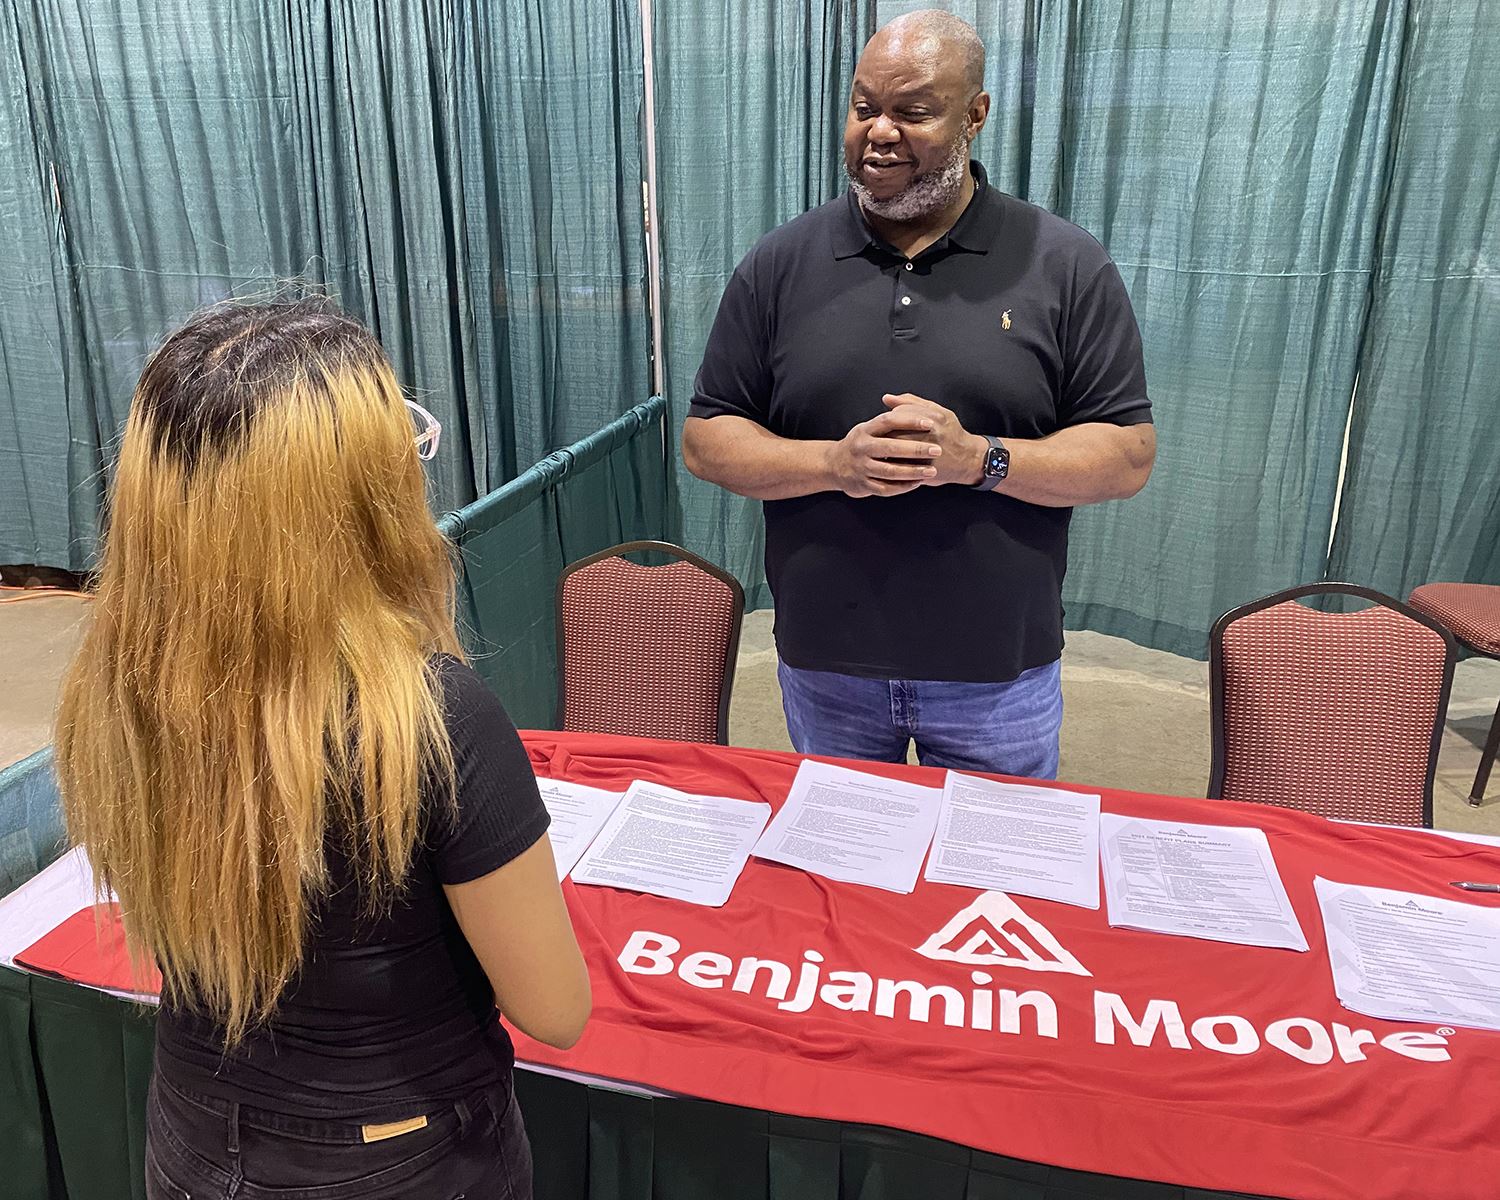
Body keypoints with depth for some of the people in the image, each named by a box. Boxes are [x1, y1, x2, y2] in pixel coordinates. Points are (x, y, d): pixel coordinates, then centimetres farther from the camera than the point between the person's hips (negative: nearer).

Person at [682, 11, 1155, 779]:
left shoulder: (1067, 268, -4)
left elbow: (1129, 456, -5)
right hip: (823, 667, 2)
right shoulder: (778, 267, 0)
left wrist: (981, 459, -22)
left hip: (1000, 674, -1)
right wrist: (832, 463, -18)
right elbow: (705, 441, 0)